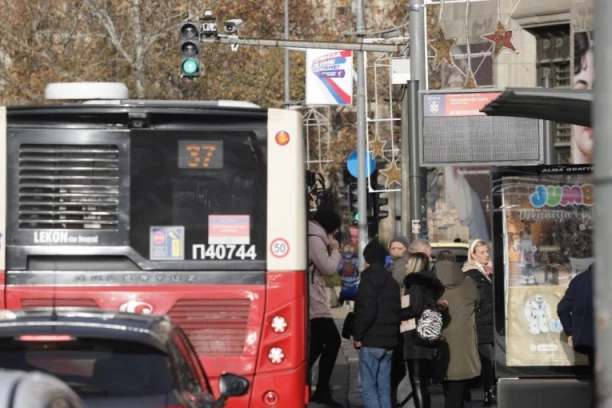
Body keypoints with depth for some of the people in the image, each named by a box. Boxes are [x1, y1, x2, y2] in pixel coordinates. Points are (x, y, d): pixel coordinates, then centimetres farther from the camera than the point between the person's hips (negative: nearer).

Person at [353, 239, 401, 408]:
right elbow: (396, 310, 17)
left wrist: (358, 336, -10)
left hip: (371, 341, -8)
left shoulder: (369, 278, -10)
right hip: (389, 340, 8)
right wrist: (393, 334, 17)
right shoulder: (391, 281, 17)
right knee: (384, 387, 9)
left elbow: (366, 311, -18)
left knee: (368, 386, -7)